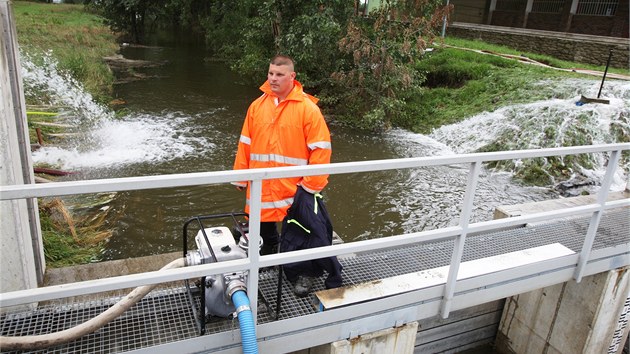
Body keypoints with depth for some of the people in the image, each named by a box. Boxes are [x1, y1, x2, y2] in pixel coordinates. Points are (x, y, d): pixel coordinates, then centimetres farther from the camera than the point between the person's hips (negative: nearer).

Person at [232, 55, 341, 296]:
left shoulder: (308, 108, -11)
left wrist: (312, 184, -14)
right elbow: (245, 144, 8)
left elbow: (321, 148, -12)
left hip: (293, 187, -4)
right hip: (261, 186, 4)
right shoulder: (257, 106, 4)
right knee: (265, 230, 18)